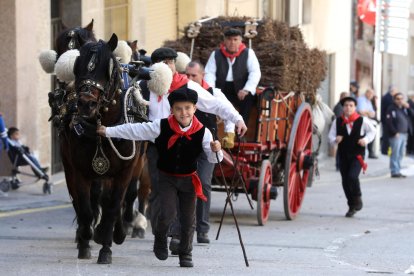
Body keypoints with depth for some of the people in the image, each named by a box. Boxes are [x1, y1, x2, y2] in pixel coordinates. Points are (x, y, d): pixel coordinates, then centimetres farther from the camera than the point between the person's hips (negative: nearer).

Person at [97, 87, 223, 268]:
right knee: (167, 213, -16)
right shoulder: (161, 127, -13)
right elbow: (135, 130, -8)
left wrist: (216, 150, -35)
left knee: (188, 220, 5)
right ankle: (160, 238, 16)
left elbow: (213, 159, -12)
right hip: (166, 177, -1)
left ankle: (185, 254, 23)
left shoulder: (202, 132, -13)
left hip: (188, 179, 1)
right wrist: (108, 131, -6)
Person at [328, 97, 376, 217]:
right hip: (343, 155, 3)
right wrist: (335, 139, -15)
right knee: (345, 181, 5)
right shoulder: (337, 122, 3)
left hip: (357, 155, -3)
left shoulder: (362, 120, -3)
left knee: (352, 176, -22)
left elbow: (372, 131, 11)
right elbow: (331, 135, 7)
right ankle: (352, 206, 20)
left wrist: (366, 140, -6)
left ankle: (357, 199, 4)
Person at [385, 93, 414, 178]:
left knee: (401, 154, 10)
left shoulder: (404, 108, 16)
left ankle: (397, 171, 16)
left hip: (404, 134, 7)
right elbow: (389, 122, -12)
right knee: (395, 153, -7)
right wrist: (395, 132, -17)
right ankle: (394, 172, -5)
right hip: (396, 135, -7)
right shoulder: (391, 109, -5)